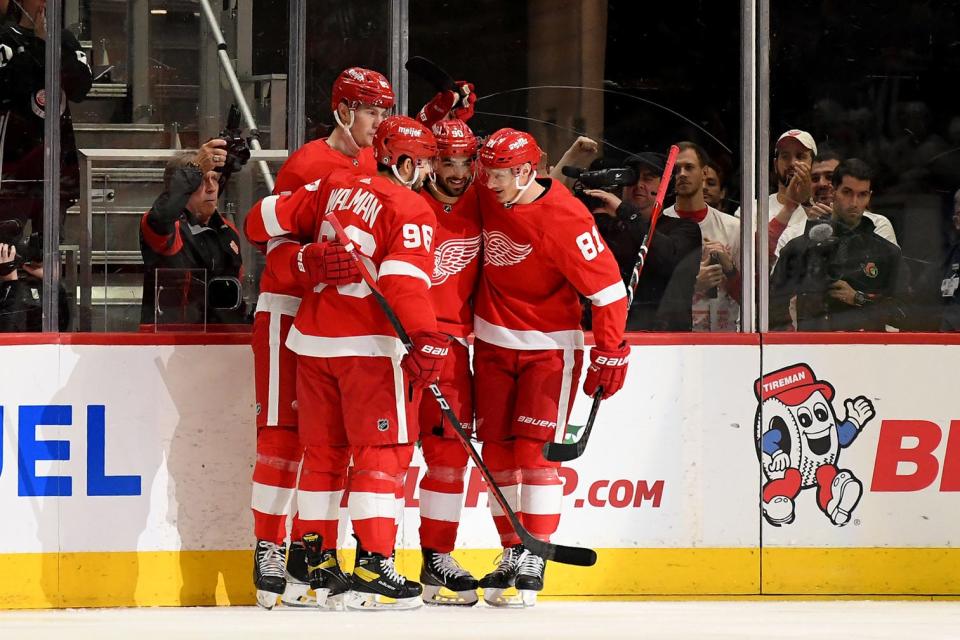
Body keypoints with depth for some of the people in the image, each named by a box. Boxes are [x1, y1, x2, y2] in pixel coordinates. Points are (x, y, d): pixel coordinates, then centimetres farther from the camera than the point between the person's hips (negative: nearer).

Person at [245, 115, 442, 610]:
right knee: (382, 450, -3)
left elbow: (266, 220, 13)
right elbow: (405, 279, -21)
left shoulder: (335, 187, 11)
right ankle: (372, 567, -10)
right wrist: (424, 340, -28)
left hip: (314, 342, 7)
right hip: (370, 344, -7)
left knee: (323, 449, 14)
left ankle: (315, 559, 18)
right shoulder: (409, 208, -8)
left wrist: (301, 257, 29)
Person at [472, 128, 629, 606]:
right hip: (493, 341, 6)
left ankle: (533, 559, -7)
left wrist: (610, 352, -18)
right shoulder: (486, 195, -4)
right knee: (497, 449, 5)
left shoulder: (564, 219, -23)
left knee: (534, 449, -11)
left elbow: (607, 287, -19)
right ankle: (512, 552, 13)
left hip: (549, 347, -6)